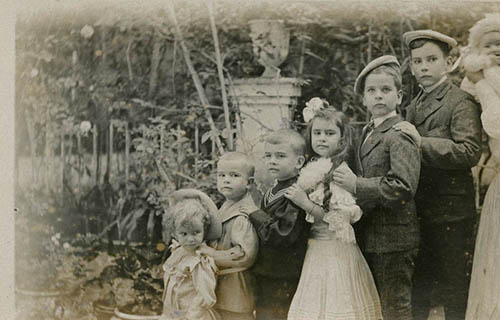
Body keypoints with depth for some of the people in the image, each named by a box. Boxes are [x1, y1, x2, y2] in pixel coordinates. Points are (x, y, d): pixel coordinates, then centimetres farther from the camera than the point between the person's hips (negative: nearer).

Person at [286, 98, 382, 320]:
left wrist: (306, 203, -21)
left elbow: (342, 217, -20)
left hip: (336, 252, -7)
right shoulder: (311, 170, 7)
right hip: (315, 251, 7)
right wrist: (294, 199, -1)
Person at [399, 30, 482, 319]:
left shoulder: (461, 102, -10)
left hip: (451, 213, -7)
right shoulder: (415, 106, 14)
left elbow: (470, 152, -22)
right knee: (419, 285, 18)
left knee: (454, 290, 3)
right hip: (420, 211, 7)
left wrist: (421, 142, -23)